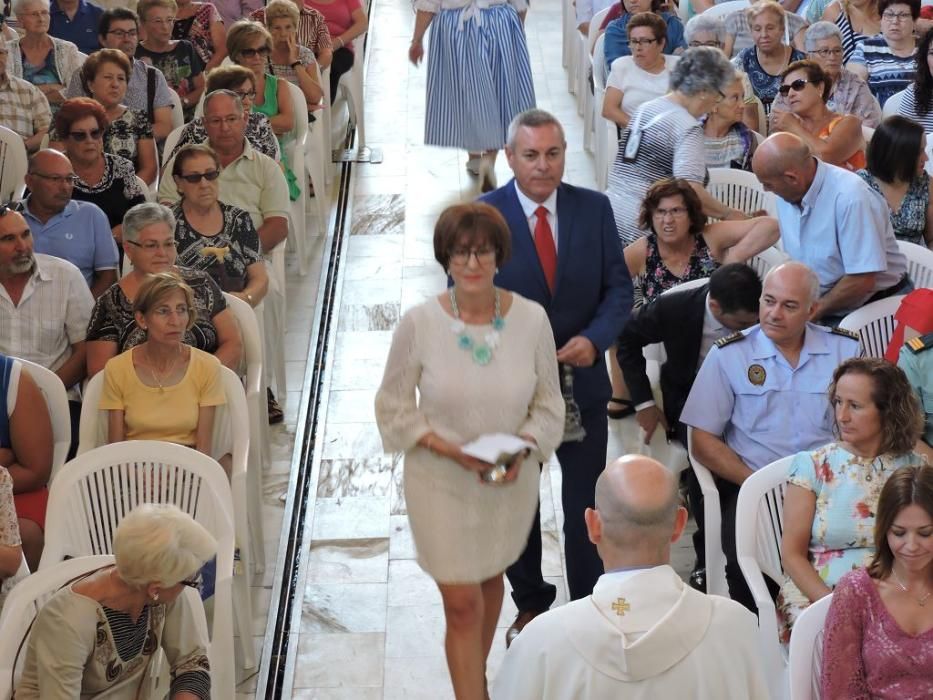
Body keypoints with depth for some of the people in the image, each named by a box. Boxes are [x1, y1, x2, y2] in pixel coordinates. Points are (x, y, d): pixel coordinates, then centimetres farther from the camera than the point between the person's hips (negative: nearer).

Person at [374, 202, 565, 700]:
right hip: (441, 483, -3)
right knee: (463, 603, -2)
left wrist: (524, 449, -20)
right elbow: (395, 406, -7)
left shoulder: (532, 319, -14)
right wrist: (449, 449, -21)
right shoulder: (418, 323, -18)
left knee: (489, 580, 25)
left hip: (510, 484, 3)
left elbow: (548, 403, -1)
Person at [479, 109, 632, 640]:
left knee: (587, 504, 10)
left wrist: (595, 339, -19)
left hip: (582, 378, 1)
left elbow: (619, 287, -2)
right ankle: (530, 605, 37)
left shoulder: (594, 209, -5)